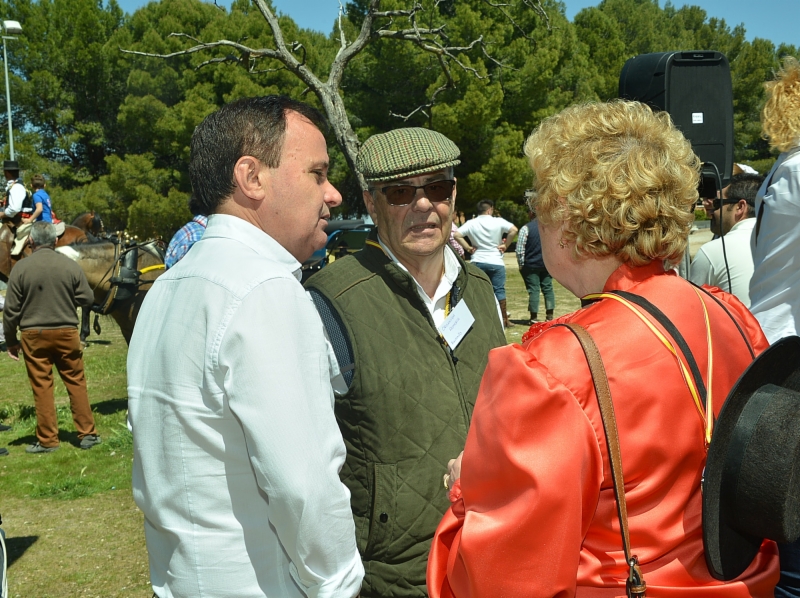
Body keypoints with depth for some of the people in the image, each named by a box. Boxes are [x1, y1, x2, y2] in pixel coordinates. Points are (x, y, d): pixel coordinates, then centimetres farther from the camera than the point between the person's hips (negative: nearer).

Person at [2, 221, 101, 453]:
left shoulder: (21, 268, -6)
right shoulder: (70, 265, -4)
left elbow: (11, 310, -3)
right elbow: (87, 299, 1)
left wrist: (11, 341, 8)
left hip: (34, 336, -1)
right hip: (67, 332, 1)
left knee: (42, 387, 5)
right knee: (76, 383, 10)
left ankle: (47, 440, 11)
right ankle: (88, 434, 13)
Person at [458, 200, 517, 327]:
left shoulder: (471, 224, 1)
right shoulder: (498, 222, -5)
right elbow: (513, 230, -16)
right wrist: (505, 245, -6)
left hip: (477, 261, 1)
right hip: (496, 262, -1)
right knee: (499, 290, 6)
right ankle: (504, 319, 12)